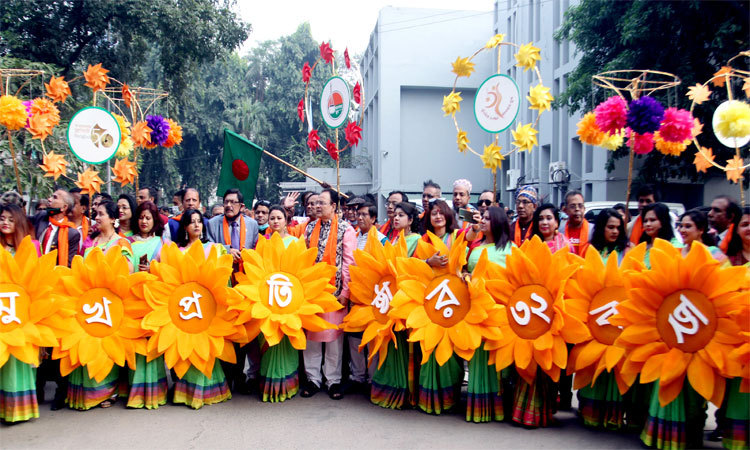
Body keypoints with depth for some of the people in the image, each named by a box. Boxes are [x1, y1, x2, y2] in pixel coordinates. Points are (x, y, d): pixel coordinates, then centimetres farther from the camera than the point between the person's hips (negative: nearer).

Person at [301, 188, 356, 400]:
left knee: (334, 335, 3)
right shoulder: (310, 228, 10)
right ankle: (313, 378, 18)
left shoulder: (346, 229, -3)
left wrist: (345, 291, -11)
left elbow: (349, 262, -6)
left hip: (334, 290, -4)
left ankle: (334, 380, 14)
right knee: (311, 334, 7)